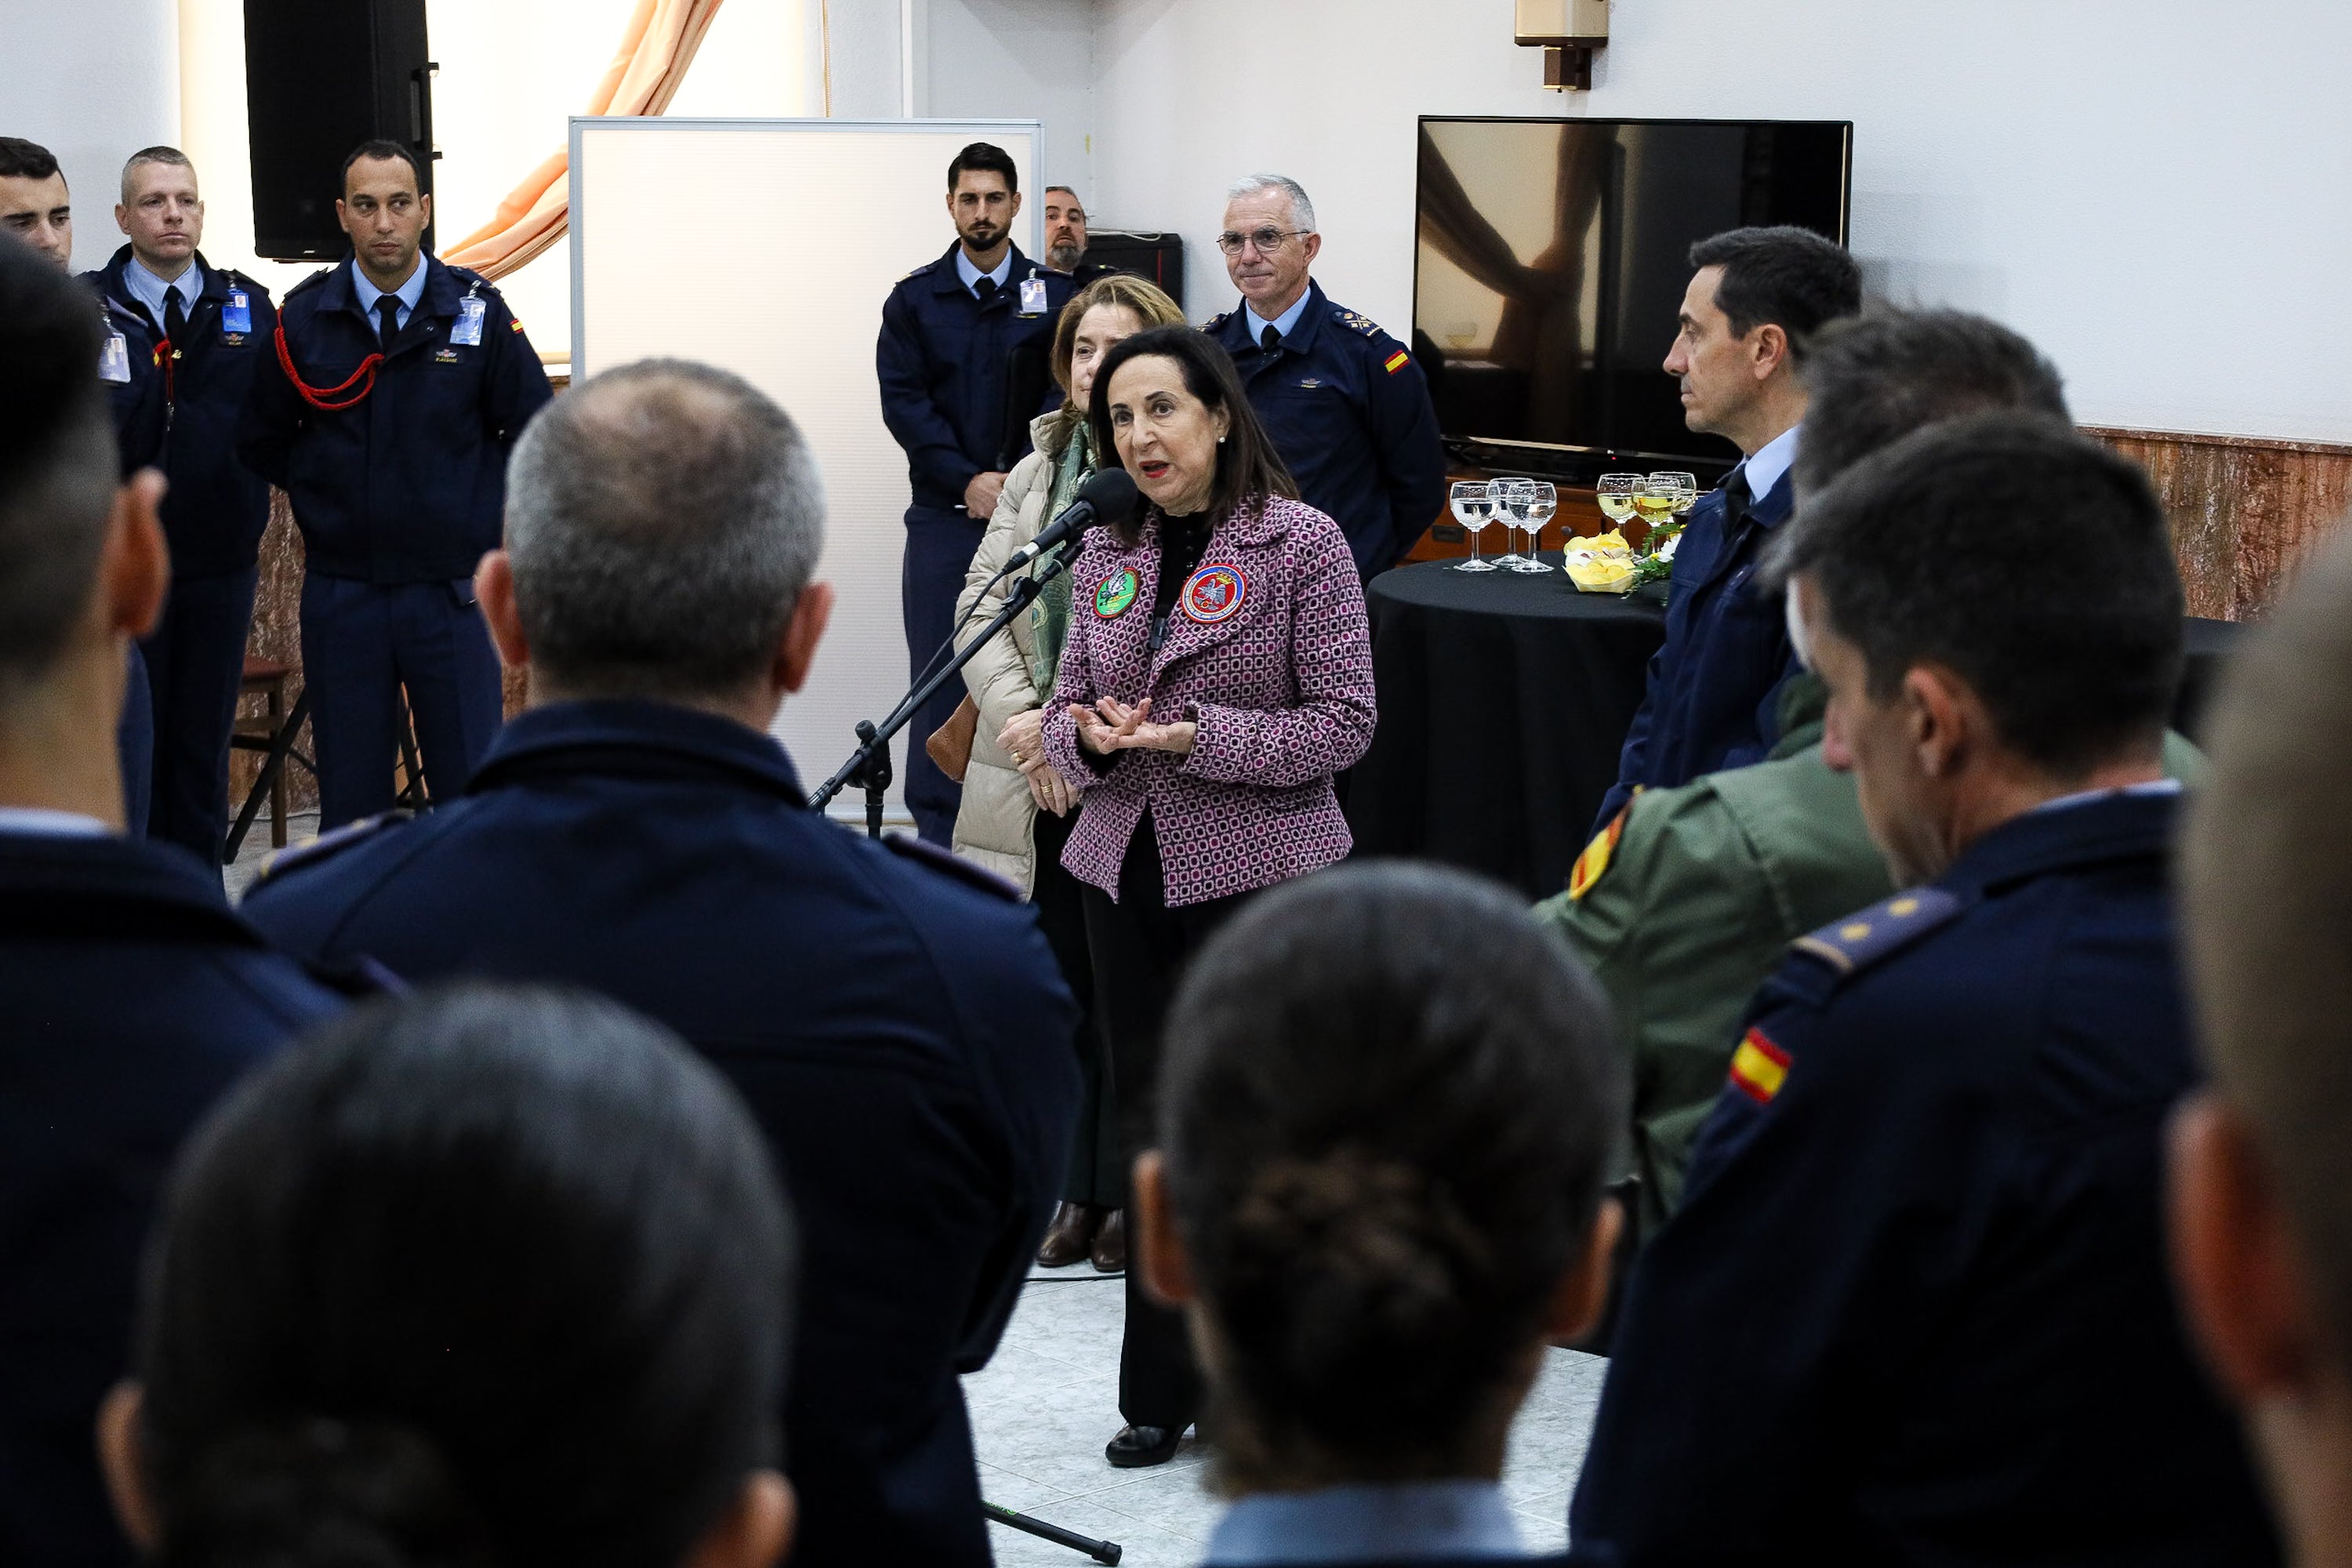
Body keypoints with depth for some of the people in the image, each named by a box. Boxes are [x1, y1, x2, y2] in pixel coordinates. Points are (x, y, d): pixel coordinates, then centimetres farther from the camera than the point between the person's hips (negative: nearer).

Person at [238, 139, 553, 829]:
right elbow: (261, 446, 12)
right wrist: (324, 497, 7)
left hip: (451, 591, -1)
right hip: (340, 590, 1)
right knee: (349, 804, 8)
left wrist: (475, 502, 2)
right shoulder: (303, 318, 0)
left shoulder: (477, 312, -2)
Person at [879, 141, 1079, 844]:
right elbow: (902, 399, -1)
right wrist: (968, 478, -12)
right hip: (945, 514, 0)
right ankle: (937, 835, 6)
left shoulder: (1057, 296, 5)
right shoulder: (915, 298, 7)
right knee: (939, 676, 1)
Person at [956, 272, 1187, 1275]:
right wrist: (1023, 722, -8)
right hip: (1039, 781, 5)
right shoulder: (1037, 472, 10)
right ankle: (1079, 1187, 24)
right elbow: (982, 604, 7)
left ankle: (1137, 1194, 18)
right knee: (1058, 984, 12)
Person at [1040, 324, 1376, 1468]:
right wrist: (1091, 733, -9)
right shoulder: (1106, 554, 10)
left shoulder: (1301, 544, -7)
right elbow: (1068, 710, 15)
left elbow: (1345, 721, -9)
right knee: (1151, 1125, 9)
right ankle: (1162, 1395, 19)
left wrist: (1203, 738, -19)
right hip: (1126, 869, 5)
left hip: (1257, 872, -5)